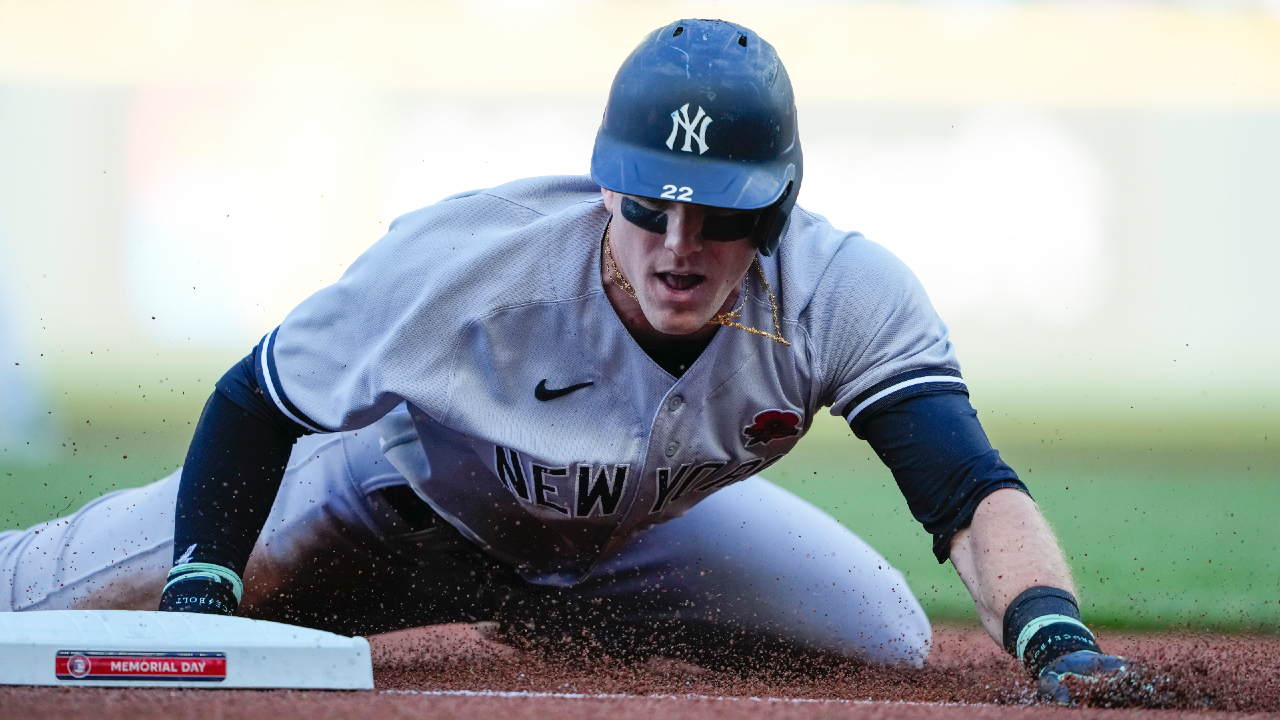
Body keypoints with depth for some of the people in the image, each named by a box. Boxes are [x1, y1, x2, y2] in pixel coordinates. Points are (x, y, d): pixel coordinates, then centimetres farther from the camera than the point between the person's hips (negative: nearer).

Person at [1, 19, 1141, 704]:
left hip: (639, 532, 3)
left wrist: (1059, 644, -62)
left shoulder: (846, 297, -34)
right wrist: (197, 604, -35)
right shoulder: (460, 263, -37)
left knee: (888, 644, -3)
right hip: (398, 488, -3)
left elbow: (972, 495, -43)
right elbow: (251, 407, -24)